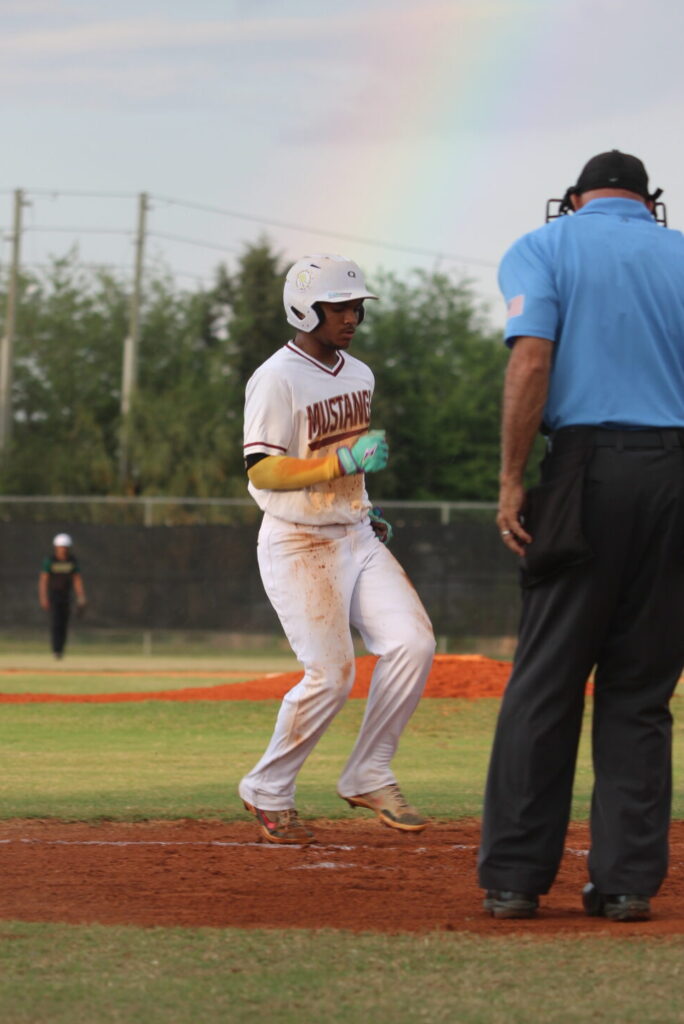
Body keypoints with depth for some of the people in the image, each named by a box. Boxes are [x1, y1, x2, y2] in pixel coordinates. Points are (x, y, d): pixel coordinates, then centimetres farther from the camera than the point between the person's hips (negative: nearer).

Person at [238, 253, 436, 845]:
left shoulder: (359, 374, 12)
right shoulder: (277, 380, -14)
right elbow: (262, 471, -21)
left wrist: (367, 512, 15)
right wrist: (343, 462, -29)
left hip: (356, 536, 8)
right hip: (299, 545, -8)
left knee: (412, 645, -7)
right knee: (332, 675, -13)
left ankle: (368, 778, 6)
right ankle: (268, 791, 6)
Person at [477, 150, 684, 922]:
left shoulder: (543, 248, 6)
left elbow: (532, 359, -9)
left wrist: (511, 481, -9)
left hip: (589, 465, -3)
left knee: (545, 682, 1)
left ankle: (513, 878, 0)